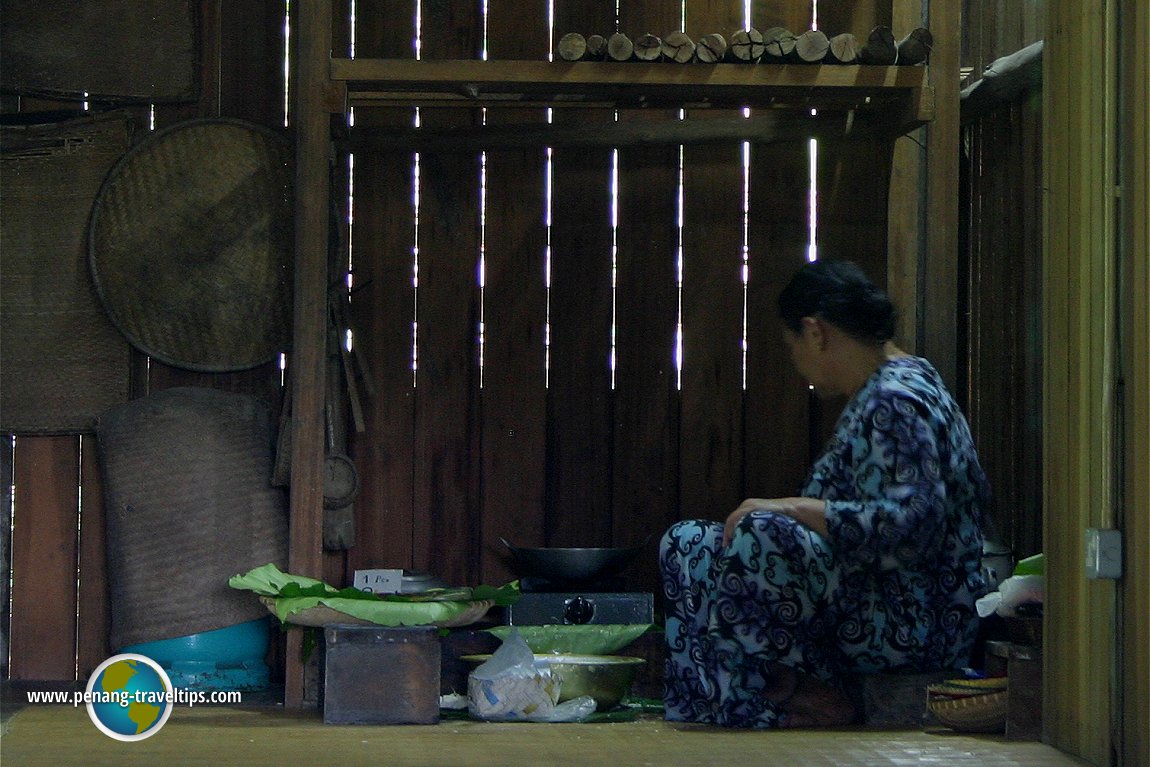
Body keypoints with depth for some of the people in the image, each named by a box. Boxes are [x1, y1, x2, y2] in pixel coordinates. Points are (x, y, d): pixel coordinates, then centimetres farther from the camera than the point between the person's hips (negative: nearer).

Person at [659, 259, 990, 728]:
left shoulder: (897, 400, -16)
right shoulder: (881, 394, 15)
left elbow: (915, 521, -28)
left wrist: (795, 509, -25)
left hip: (914, 626, -11)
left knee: (761, 535, -32)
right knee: (686, 543, 12)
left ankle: (813, 694, -14)